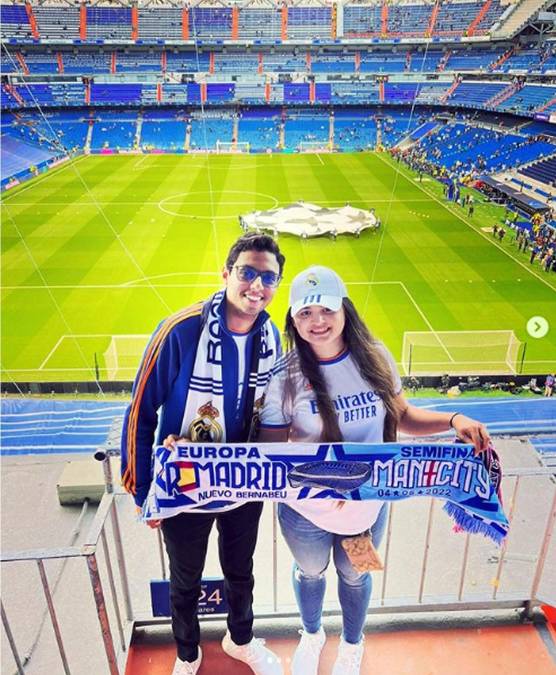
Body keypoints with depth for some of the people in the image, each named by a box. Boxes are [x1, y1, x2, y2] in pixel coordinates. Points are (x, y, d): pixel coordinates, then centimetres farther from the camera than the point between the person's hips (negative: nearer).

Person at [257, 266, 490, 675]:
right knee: (310, 572, 27)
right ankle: (312, 634, 63)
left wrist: (453, 419, -18)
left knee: (355, 576, 27)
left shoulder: (374, 357, -14)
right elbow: (270, 450, -14)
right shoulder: (285, 375, -21)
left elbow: (402, 416, -2)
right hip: (305, 509, -1)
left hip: (368, 503, 2)